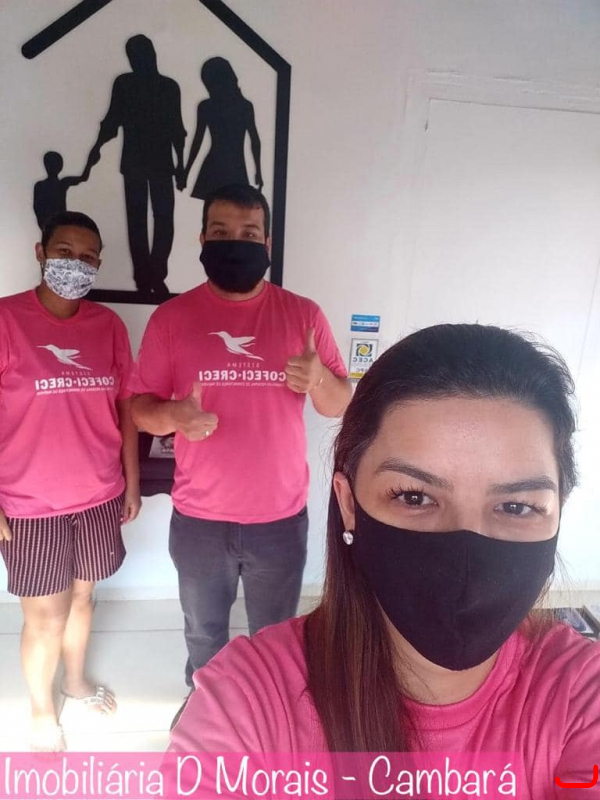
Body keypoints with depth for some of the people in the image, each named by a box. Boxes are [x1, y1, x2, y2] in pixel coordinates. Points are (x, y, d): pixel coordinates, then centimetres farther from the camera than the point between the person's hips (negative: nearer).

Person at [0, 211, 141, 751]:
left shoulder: (109, 325, 0)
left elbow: (125, 406, 5)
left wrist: (132, 481, 6)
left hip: (100, 497, 4)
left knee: (81, 595, 22)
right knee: (45, 617, 12)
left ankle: (77, 679, 49)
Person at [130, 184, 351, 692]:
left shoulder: (303, 314, -4)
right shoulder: (172, 316, -4)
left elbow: (341, 406, 0)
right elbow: (141, 407, -1)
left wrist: (318, 377, -23)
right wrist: (174, 414, -23)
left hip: (281, 518, 0)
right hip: (198, 519, 1)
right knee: (204, 634, 24)